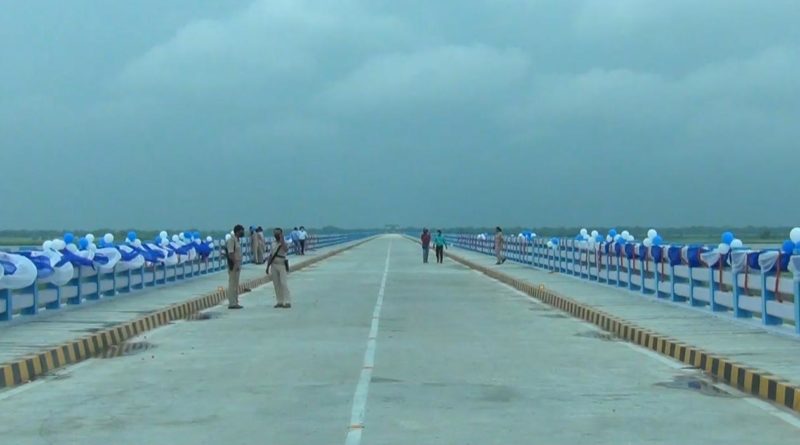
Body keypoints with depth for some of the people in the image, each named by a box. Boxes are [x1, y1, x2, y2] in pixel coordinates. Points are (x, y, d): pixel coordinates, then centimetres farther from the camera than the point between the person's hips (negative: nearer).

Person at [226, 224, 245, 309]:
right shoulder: (231, 240, -14)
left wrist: (238, 265, 17)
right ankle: (232, 303, -5)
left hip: (237, 265, 10)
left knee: (235, 284, 12)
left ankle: (235, 302, 17)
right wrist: (235, 264, -23)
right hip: (233, 266, -10)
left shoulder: (237, 240, 15)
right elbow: (230, 254, -20)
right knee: (232, 284, -7)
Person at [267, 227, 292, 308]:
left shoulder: (284, 243, -5)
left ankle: (287, 302, -10)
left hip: (282, 265, -6)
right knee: (276, 284, 6)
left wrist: (282, 239, -24)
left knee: (284, 283, -11)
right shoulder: (273, 244, 12)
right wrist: (268, 266, 13)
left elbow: (286, 249, -28)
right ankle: (280, 302, 12)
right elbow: (271, 256, 17)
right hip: (274, 265, 6)